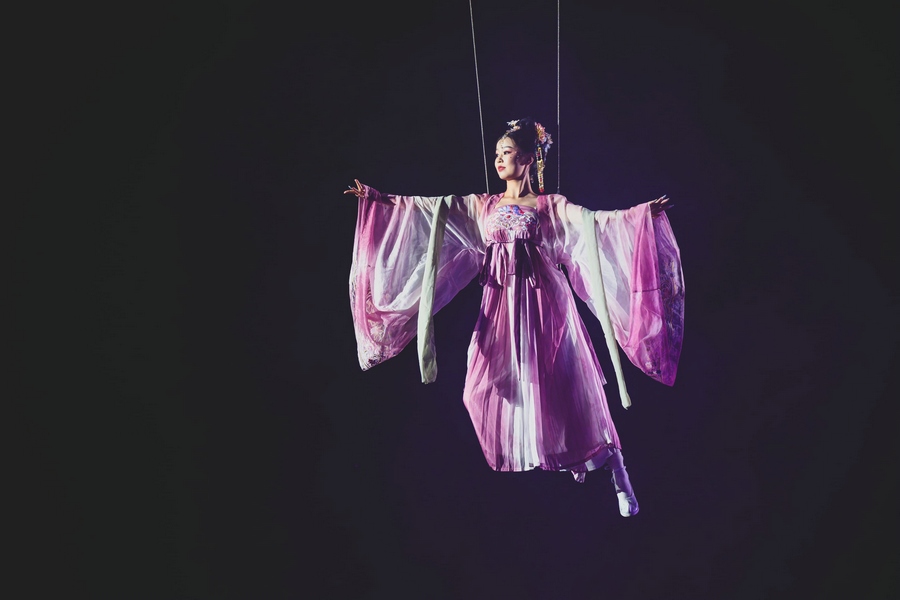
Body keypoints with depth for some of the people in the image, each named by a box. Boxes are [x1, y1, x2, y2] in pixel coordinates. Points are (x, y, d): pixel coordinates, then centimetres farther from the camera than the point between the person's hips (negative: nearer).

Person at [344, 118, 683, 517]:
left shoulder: (551, 206, 4)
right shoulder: (482, 206, 14)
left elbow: (594, 221, -10)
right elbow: (426, 208, 11)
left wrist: (643, 213, -24)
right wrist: (375, 197, 8)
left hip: (541, 301, -4)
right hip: (500, 304, 5)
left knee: (564, 386, -12)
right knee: (487, 386, -2)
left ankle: (619, 480, -2)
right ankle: (572, 460, 19)